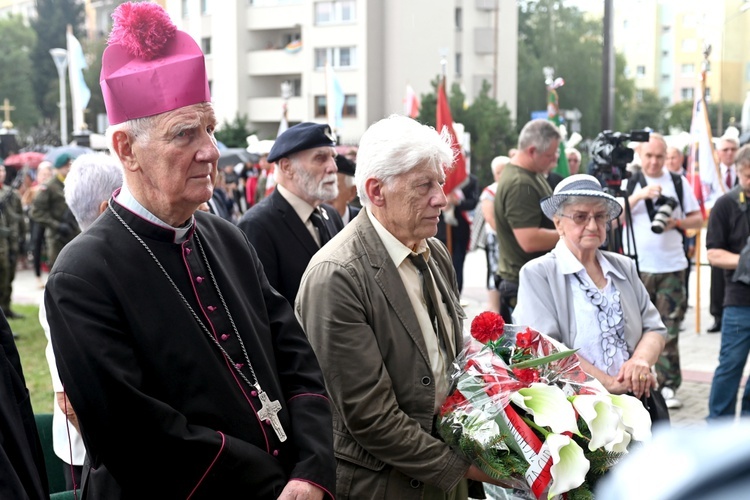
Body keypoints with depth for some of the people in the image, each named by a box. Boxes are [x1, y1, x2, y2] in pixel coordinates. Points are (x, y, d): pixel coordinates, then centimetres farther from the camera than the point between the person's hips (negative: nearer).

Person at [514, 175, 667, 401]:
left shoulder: (625, 266, 19)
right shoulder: (537, 274, 2)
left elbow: (654, 327, 17)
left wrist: (640, 360, -5)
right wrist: (608, 383, -14)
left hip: (635, 399, 5)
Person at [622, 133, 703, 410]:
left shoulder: (679, 182, 9)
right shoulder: (628, 183, 7)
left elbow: (698, 219, 12)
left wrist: (677, 222, -8)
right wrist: (638, 195, -15)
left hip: (671, 266, 1)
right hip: (637, 267, 0)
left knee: (669, 327, -1)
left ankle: (668, 385, 4)